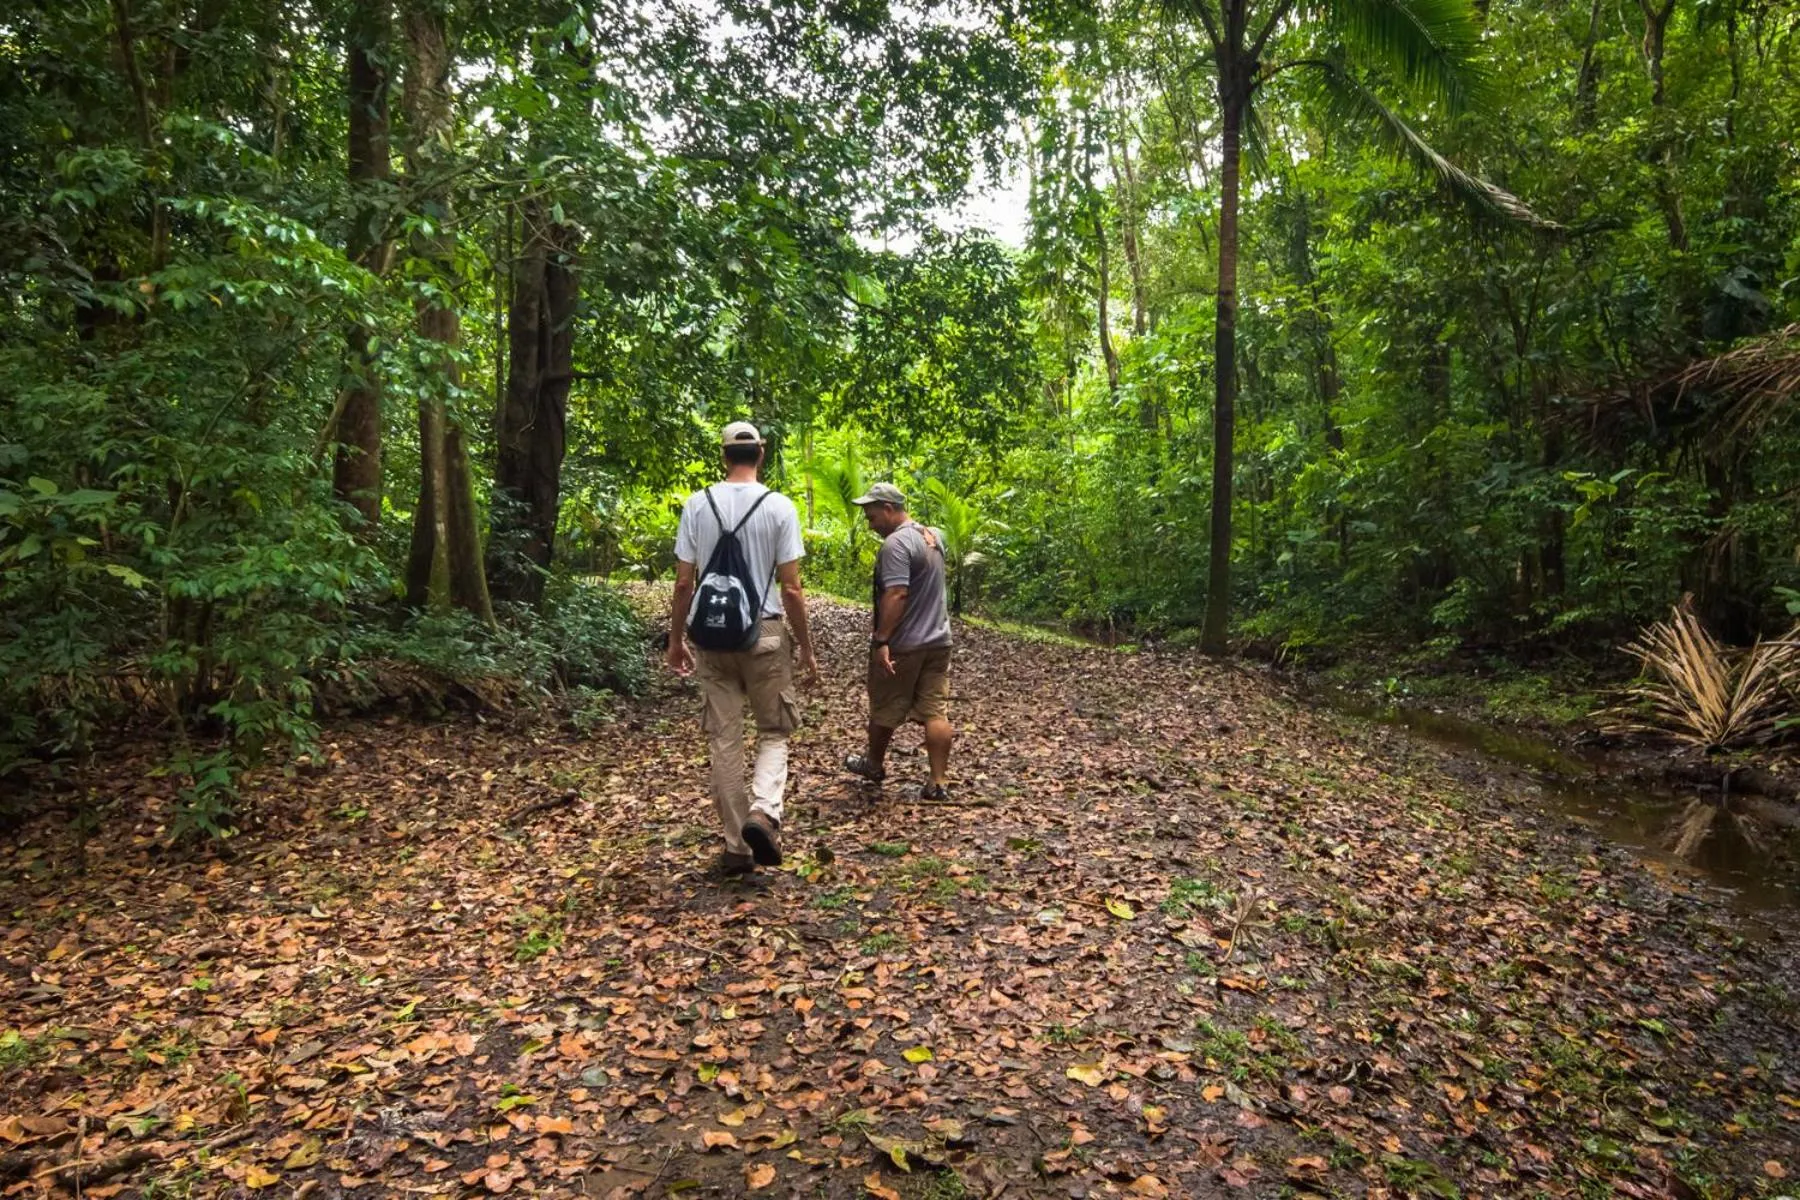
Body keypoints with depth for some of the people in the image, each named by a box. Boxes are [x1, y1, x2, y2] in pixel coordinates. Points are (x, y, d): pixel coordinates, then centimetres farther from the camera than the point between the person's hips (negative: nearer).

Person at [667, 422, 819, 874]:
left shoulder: (696, 505, 1)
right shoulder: (778, 506, -6)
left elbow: (683, 583, 1)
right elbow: (791, 588, -8)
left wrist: (676, 639, 13)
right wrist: (806, 646, 2)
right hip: (764, 633, -2)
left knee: (724, 740, 9)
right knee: (773, 732, 13)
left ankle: (737, 845, 15)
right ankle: (763, 813, -11)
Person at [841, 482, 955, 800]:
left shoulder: (896, 543, -18)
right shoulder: (934, 535, 11)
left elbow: (896, 595, -26)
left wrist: (881, 641, -26)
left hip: (902, 645, -8)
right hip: (938, 640, 8)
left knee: (884, 710, 12)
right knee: (935, 712, 4)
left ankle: (874, 764, 31)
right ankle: (939, 782, 4)